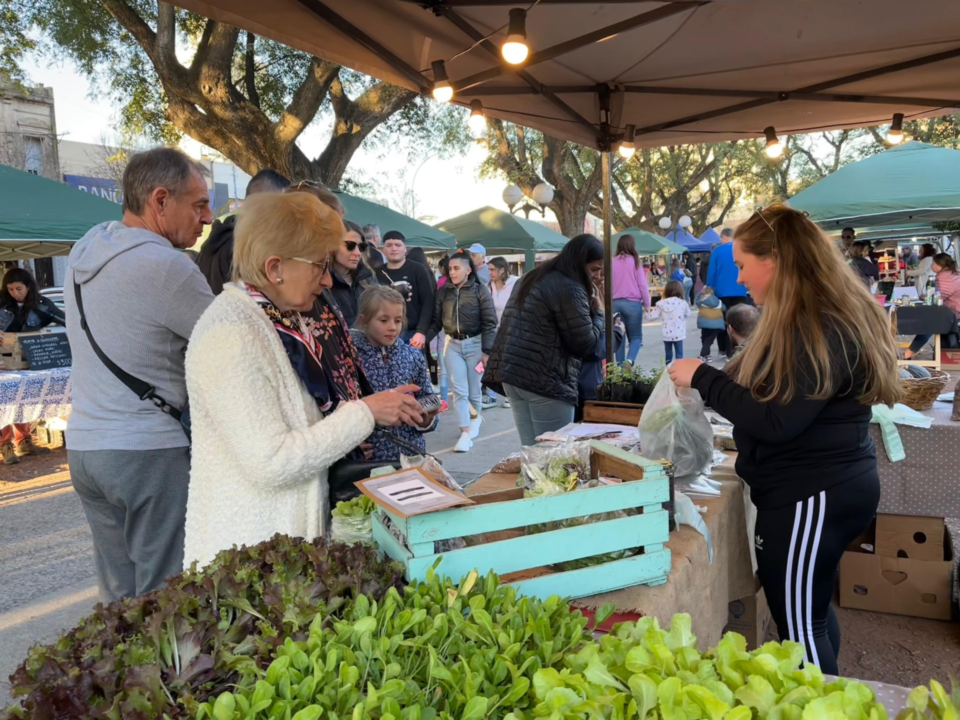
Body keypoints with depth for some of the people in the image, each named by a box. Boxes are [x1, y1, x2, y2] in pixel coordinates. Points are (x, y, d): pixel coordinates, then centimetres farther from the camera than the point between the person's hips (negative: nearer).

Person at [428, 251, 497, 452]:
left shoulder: (479, 290, -5)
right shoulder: (443, 291, 4)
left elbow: (489, 323, -7)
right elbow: (436, 321, 5)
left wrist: (487, 351, -12)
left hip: (474, 344, -2)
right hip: (452, 345, 2)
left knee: (473, 389, 10)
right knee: (459, 390, -3)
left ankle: (475, 418, 38)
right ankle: (465, 432, 1)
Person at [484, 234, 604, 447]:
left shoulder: (532, 278, 18)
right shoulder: (570, 289, -11)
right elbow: (584, 344, -10)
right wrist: (597, 312, 4)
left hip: (512, 374, 9)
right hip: (545, 380, -9)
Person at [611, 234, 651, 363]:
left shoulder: (612, 262, 1)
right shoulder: (635, 261, -5)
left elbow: (608, 284, 5)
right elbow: (642, 285, -3)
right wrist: (647, 304, 5)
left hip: (616, 303, 2)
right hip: (633, 303, -2)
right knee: (636, 336, 8)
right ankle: (630, 360, -16)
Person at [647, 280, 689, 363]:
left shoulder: (661, 304, -5)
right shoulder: (683, 303, -7)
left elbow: (652, 316, -4)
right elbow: (688, 314, 10)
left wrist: (649, 312, 17)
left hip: (666, 334, 2)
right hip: (678, 334, -2)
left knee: (668, 355, 12)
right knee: (679, 354, 4)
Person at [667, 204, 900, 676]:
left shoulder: (821, 329, -22)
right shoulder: (810, 320, 11)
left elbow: (775, 420, -26)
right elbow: (777, 398, 15)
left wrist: (703, 378, -19)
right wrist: (706, 380, 5)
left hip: (811, 497, -11)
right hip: (820, 488, 11)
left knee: (800, 629, 2)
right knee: (813, 614, 23)